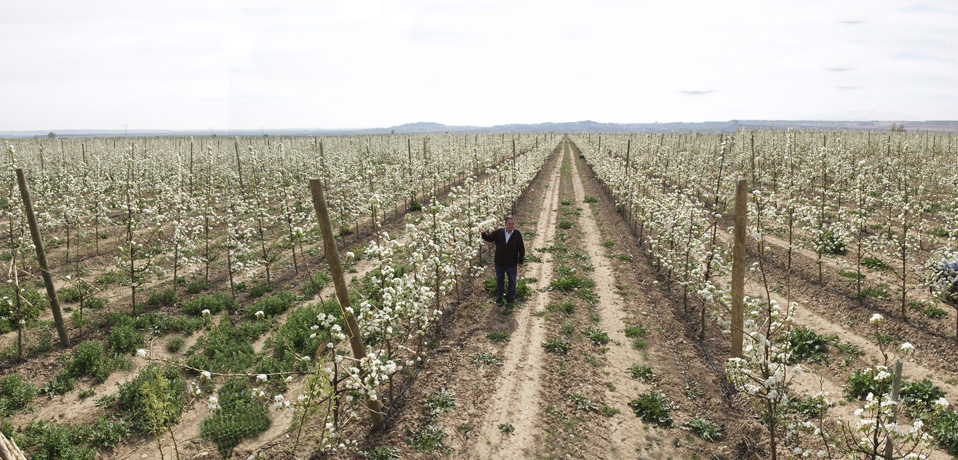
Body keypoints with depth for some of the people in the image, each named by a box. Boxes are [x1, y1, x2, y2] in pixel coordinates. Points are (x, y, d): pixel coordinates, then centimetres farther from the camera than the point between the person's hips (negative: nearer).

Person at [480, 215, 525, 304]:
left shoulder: (518, 234, -10)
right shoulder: (498, 232, -6)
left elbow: (521, 249, -4)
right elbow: (489, 238, 0)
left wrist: (521, 261, -3)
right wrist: (484, 233, -22)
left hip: (511, 263, -1)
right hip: (499, 263, 2)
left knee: (512, 280, 13)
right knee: (499, 279, 17)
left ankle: (510, 297, 32)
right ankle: (499, 296, 34)